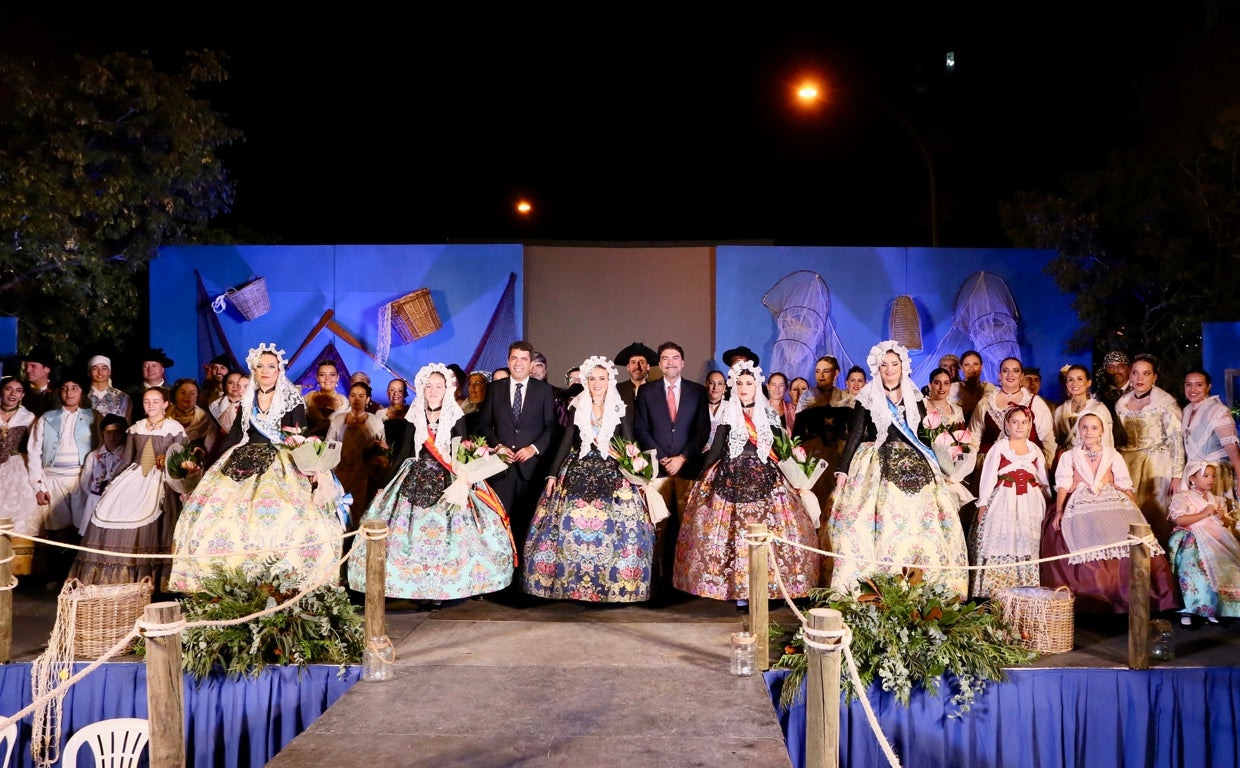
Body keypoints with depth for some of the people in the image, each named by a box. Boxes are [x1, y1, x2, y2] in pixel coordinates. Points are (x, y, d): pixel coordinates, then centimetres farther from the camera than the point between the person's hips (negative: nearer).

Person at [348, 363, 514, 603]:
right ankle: (418, 587, 5)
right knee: (415, 531, -3)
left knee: (445, 531, -7)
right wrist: (389, 482, 8)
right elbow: (404, 452, 11)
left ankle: (443, 587, 2)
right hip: (417, 479, 2)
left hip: (448, 480, -2)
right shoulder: (415, 417, 7)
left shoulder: (456, 417, 1)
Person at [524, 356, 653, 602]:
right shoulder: (576, 408, 7)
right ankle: (570, 581, 10)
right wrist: (553, 474, 2)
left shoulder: (622, 410, 4)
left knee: (615, 528, -6)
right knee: (571, 525, -3)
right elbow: (566, 442, 7)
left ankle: (612, 583, 6)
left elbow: (629, 447, 4)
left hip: (612, 476, -1)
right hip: (578, 474, 1)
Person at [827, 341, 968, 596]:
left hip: (913, 466, 3)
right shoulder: (867, 398, 1)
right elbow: (855, 434, -1)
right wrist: (843, 468, -7)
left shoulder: (914, 397, 11)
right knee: (881, 524, -10)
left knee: (920, 522, -3)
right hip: (878, 467, -3)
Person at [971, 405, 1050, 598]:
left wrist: (1048, 501, 14)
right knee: (1002, 542, -7)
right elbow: (988, 476, -2)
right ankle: (996, 591, -3)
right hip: (1004, 501, -3)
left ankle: (1027, 589, 9)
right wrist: (983, 504, -7)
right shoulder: (999, 448, 2)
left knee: (1028, 545, 2)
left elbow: (1043, 480, 19)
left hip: (1031, 503, 4)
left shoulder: (1034, 449, 13)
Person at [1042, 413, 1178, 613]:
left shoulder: (1113, 456, 20)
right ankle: (1088, 604, -22)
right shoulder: (1069, 456, 17)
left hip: (1113, 505, 2)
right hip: (1081, 508, -2)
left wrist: (1135, 512, -1)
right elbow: (1063, 485, 5)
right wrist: (1059, 511, -10)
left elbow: (1125, 486, 13)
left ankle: (1127, 600, -16)